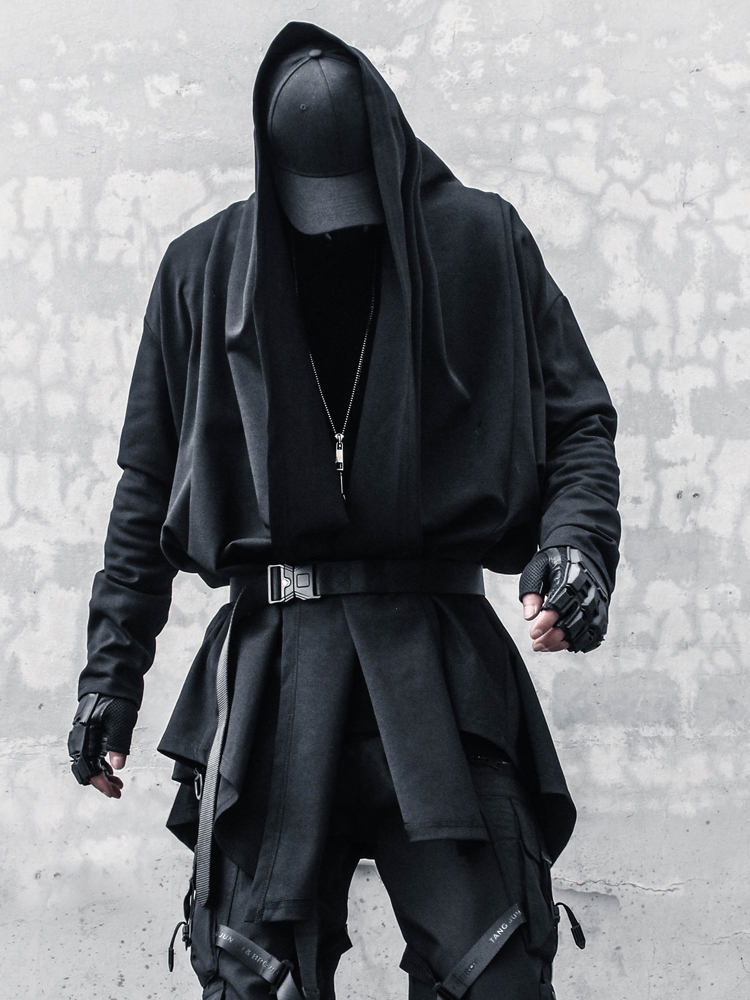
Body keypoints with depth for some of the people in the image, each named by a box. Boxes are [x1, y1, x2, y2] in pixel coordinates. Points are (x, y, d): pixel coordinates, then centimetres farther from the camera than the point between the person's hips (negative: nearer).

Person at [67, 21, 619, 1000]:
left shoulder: (483, 242, 6)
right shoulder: (203, 271, 10)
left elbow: (578, 422, 10)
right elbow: (150, 480, 15)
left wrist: (575, 542, -10)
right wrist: (112, 666, 11)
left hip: (446, 661, -1)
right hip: (271, 666, 1)